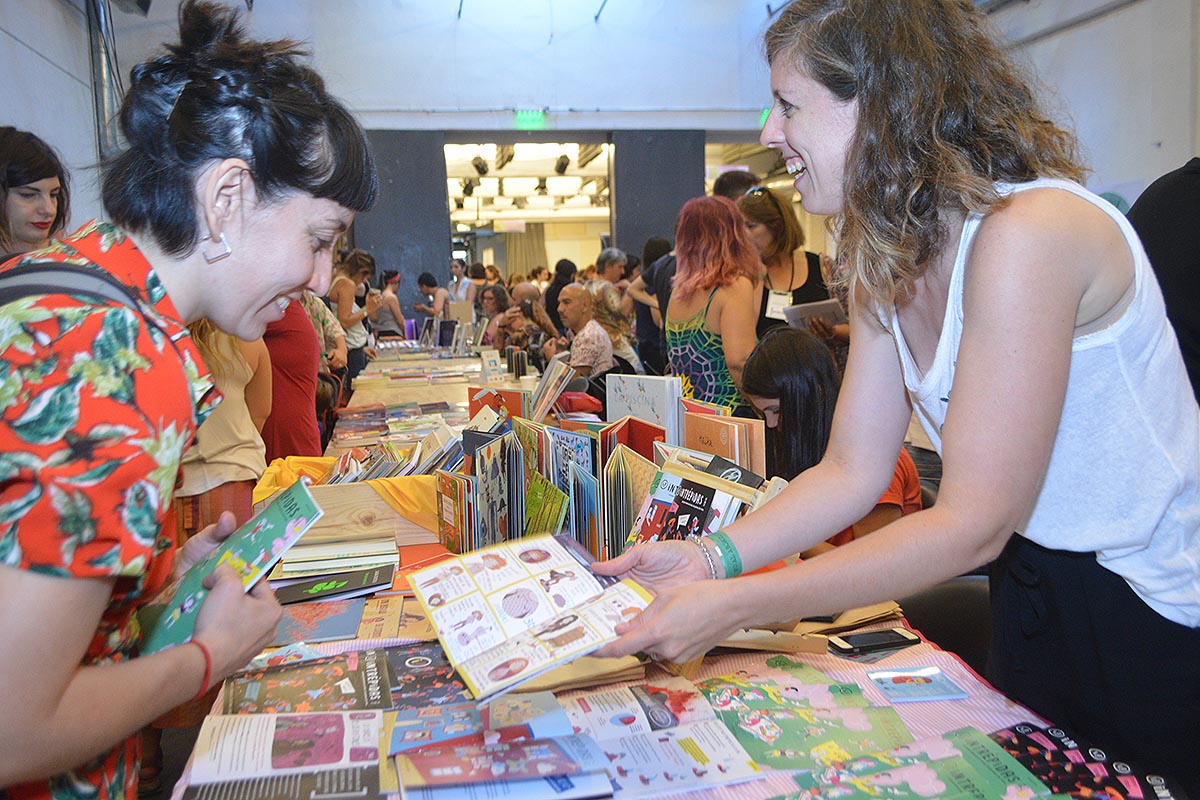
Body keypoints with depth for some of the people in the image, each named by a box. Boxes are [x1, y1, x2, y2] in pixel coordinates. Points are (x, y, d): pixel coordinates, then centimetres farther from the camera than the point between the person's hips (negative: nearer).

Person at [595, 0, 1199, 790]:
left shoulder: (1027, 234, -29)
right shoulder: (886, 261, -2)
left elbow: (973, 526, -29)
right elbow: (852, 471, -3)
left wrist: (734, 607, -31)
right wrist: (713, 557, -16)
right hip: (1035, 597, 7)